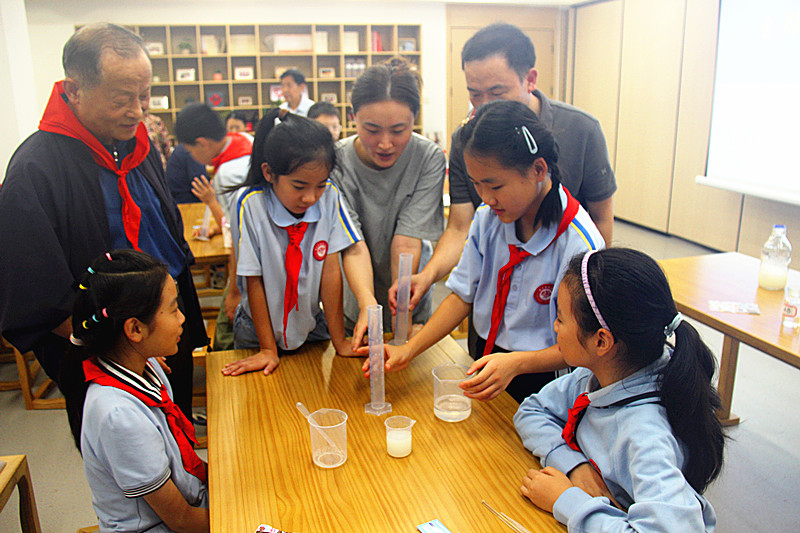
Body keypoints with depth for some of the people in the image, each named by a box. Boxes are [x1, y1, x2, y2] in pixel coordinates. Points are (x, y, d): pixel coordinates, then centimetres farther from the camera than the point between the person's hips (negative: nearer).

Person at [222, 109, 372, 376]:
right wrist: (268, 349, -12)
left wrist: (339, 342, -11)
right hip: (260, 330, -1)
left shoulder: (330, 197, -17)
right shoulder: (250, 205, -23)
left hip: (312, 326, 2)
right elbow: (254, 281, -16)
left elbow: (331, 270, -14)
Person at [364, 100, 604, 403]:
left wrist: (516, 363, -28)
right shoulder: (487, 219, 1)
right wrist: (410, 349, -2)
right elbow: (464, 295, 7)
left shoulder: (580, 245, -17)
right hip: (485, 371, 4)